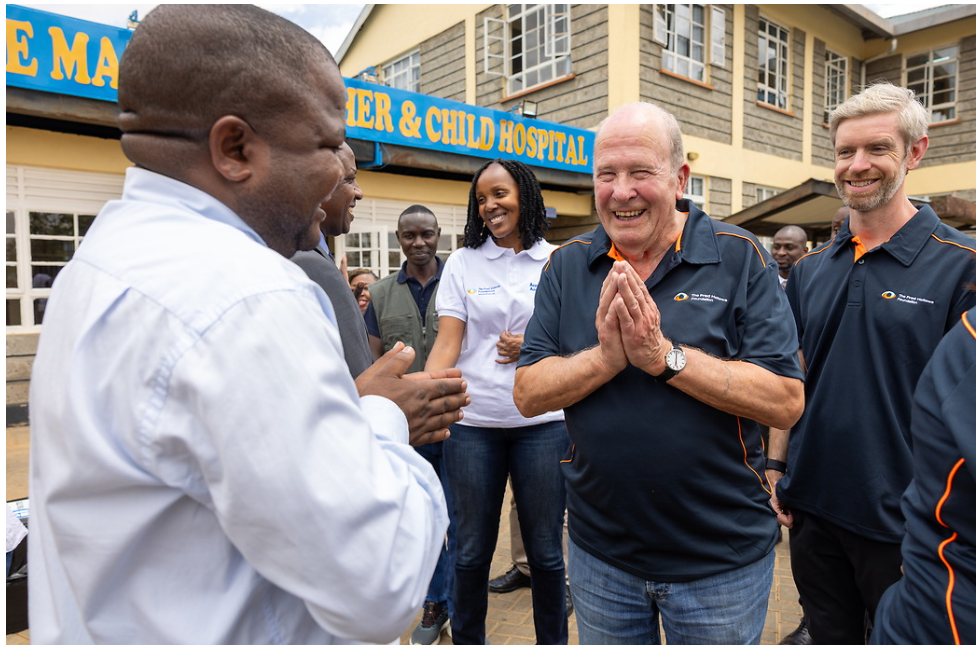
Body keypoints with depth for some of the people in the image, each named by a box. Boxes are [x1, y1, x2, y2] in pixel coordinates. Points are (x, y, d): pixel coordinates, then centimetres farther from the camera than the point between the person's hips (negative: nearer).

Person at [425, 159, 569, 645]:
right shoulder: (462, 262, 5)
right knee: (471, 550, 11)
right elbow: (448, 342, -4)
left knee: (545, 550, 11)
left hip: (542, 422, 0)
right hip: (473, 422, 1)